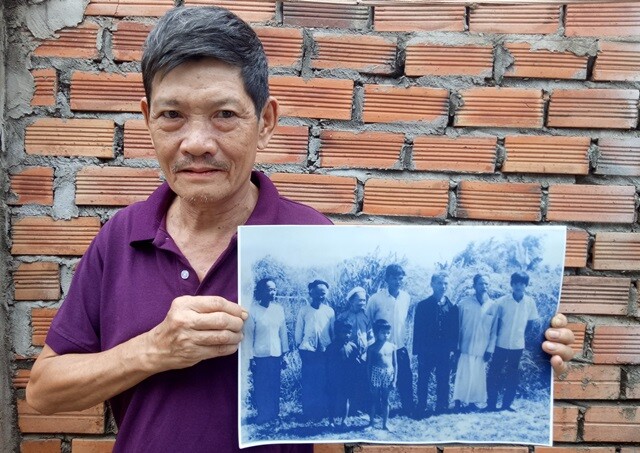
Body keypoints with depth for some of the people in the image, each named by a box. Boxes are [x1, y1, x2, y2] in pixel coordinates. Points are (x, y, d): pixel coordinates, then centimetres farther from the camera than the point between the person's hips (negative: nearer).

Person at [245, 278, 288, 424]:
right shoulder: (253, 311, -8)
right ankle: (263, 415, 22)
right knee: (260, 388, 6)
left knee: (275, 387, 8)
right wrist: (250, 358, -6)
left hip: (276, 355, 3)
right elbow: (248, 336, -5)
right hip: (260, 356, -3)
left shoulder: (279, 309, 1)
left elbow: (283, 332, 6)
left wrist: (284, 354, 6)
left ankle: (274, 415, 24)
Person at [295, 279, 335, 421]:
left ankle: (322, 411, 17)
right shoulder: (304, 311, -2)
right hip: (308, 352, -1)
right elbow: (299, 331, 3)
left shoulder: (330, 311, 2)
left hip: (325, 352, 1)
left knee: (323, 383, 6)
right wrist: (300, 347, 4)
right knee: (308, 383, 3)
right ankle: (308, 413, 13)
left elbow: (333, 331, 9)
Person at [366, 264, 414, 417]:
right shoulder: (376, 298, -12)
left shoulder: (406, 297, -1)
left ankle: (408, 408, 24)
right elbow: (367, 322, -1)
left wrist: (404, 337, 14)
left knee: (406, 378, 7)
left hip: (400, 347, 3)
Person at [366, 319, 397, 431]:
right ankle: (371, 423, 19)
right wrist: (369, 380, -6)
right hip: (376, 374, -2)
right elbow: (368, 365, -2)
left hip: (388, 375, 2)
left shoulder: (392, 347, 2)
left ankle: (385, 424, 20)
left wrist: (394, 380, 1)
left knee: (385, 401, 10)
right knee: (374, 400, 7)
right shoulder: (372, 348, -4)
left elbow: (395, 364, 5)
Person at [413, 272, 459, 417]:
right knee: (423, 380, 6)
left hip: (445, 352, 1)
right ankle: (421, 408, 16)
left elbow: (455, 329, 5)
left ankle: (442, 408, 21)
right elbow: (417, 329, -3)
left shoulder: (452, 307, 3)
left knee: (443, 381, 7)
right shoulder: (422, 305, -2)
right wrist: (418, 350, -6)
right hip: (426, 351, -1)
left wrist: (453, 348, -2)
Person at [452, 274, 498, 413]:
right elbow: (457, 326, 0)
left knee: (478, 377, 7)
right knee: (463, 376, 1)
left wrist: (490, 349, -1)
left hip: (482, 349, 2)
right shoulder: (464, 303, -3)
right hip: (466, 348, -2)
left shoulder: (493, 305, 1)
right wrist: (455, 346, -2)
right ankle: (459, 402, 12)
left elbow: (494, 330, 3)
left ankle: (473, 401, 22)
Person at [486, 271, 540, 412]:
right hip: (501, 344, -2)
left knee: (513, 377, 9)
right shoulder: (501, 301, -10)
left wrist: (520, 333, 7)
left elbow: (530, 322, 9)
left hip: (518, 345, 2)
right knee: (494, 374, 3)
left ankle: (506, 405, 22)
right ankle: (491, 405, 14)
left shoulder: (530, 303, -4)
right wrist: (496, 336, 0)